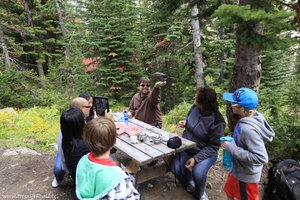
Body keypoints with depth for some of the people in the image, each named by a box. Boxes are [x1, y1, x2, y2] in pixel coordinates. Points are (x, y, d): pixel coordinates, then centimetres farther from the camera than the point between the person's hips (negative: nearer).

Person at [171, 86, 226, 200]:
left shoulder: (217, 122, -26)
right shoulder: (194, 108, -10)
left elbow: (213, 147, -20)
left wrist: (196, 158, -26)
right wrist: (184, 123, -10)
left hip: (206, 153, -5)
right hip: (186, 148, 5)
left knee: (198, 173, -29)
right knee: (176, 169, -12)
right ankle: (188, 183, 25)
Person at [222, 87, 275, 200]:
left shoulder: (248, 129, -35)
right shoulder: (252, 118, -8)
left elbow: (261, 158, -35)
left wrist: (232, 148, -30)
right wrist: (232, 143, 0)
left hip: (245, 175, -8)